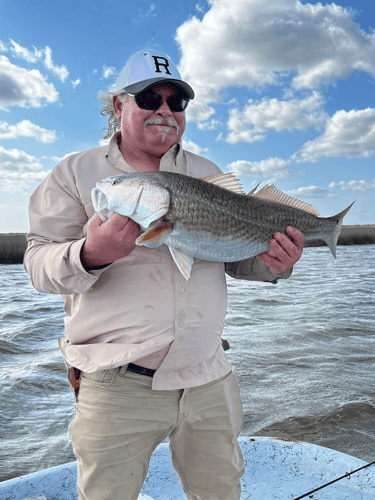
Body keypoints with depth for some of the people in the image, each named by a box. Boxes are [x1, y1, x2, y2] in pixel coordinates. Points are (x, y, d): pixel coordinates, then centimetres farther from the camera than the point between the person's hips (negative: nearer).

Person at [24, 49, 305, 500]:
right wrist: (92, 255, -28)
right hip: (116, 385, -3)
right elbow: (39, 263, -6)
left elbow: (234, 254, 15)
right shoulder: (75, 173, 1)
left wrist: (271, 264, -8)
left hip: (208, 379, 4)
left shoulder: (208, 174, 12)